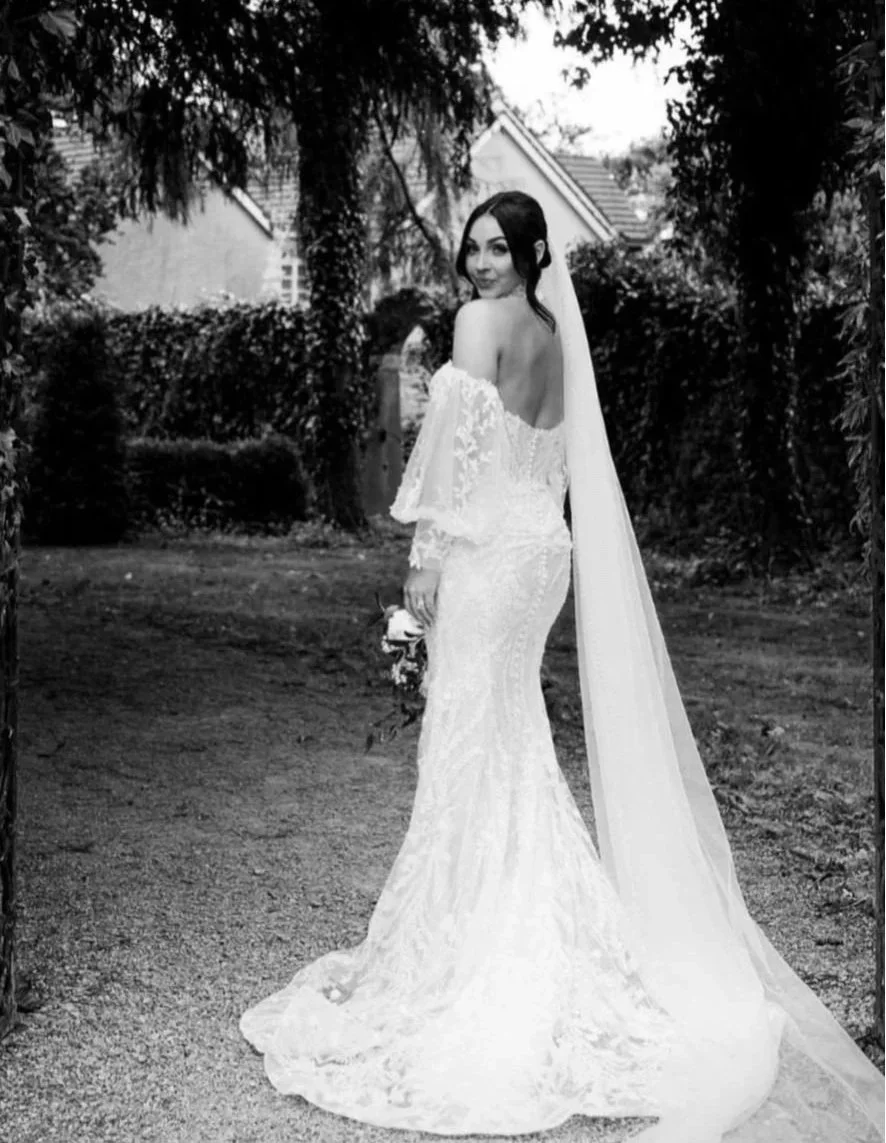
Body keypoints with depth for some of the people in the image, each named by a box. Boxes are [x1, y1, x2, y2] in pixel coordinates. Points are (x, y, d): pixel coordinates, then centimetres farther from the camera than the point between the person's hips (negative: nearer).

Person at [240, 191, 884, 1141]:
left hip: (488, 550, -8)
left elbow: (463, 443, -15)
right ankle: (534, 943, 26)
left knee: (469, 746, -3)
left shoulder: (483, 320, -7)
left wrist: (426, 552, -13)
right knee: (513, 745, 16)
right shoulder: (555, 334, 16)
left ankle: (461, 965, 5)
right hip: (544, 547, 8)